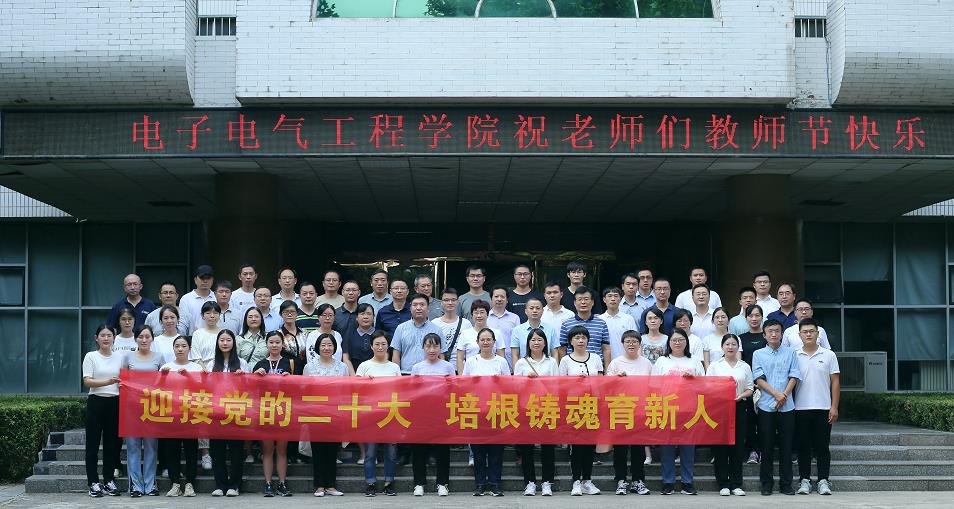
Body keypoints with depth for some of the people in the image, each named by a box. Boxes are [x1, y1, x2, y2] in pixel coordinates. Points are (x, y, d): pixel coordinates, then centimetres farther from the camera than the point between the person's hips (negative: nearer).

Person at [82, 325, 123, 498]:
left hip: (115, 402, 3)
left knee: (112, 442, 7)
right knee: (93, 442, 0)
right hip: (96, 401, -3)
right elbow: (87, 381, -9)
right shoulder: (91, 357, 0)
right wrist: (108, 382, -22)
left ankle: (109, 480, 16)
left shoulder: (120, 357, 9)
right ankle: (93, 482, 5)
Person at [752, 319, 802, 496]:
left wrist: (784, 395, -11)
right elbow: (759, 379, -3)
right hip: (766, 406, -1)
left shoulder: (790, 353, 9)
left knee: (786, 446, 3)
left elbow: (794, 377, 2)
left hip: (787, 406, 1)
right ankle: (766, 484, 9)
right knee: (767, 446, 2)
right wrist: (776, 394, -13)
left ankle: (786, 484, 9)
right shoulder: (758, 354, 6)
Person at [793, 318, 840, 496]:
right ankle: (804, 481, 10)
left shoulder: (829, 355, 4)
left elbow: (835, 382, 4)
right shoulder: (794, 356, 6)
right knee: (803, 447, 4)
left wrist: (834, 407, -3)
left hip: (823, 408, -1)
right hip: (801, 408, 1)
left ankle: (823, 481, 6)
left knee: (822, 446, 1)